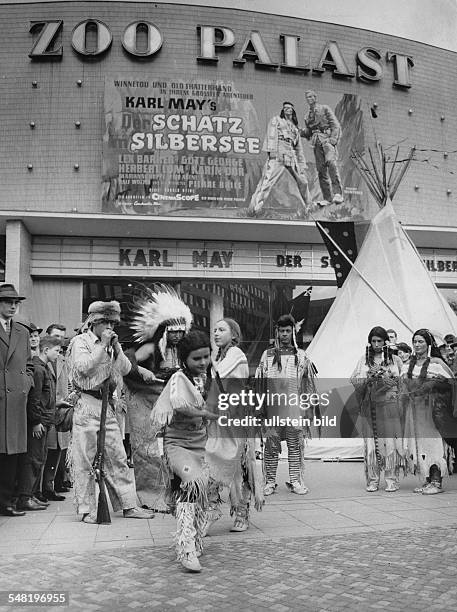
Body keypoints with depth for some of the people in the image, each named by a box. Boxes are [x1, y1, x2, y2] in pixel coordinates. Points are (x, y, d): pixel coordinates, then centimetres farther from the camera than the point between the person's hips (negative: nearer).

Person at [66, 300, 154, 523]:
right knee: (85, 459, -2)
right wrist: (103, 344, -14)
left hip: (108, 405, 7)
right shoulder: (80, 341, -1)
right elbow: (84, 367, -17)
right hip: (86, 405, -6)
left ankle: (128, 505, 14)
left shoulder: (111, 344, 18)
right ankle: (87, 510, 7)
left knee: (118, 458, 8)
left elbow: (125, 369, 10)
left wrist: (116, 346, -1)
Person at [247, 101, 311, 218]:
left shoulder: (295, 128, 30)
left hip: (292, 156, 6)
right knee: (268, 180, -22)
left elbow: (299, 148, 28)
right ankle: (254, 209, -32)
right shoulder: (276, 120, 16)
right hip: (278, 154, -6)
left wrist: (302, 165, 19)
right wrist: (271, 151, -16)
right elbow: (271, 135, 1)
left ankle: (307, 207, 22)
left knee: (303, 181, 7)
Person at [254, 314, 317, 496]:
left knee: (295, 445, 2)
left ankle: (296, 481, 11)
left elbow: (309, 383, 13)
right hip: (272, 407, 0)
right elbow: (259, 382, 9)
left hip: (294, 407, 0)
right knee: (271, 445, 1)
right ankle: (270, 482, 9)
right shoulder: (268, 355, 9)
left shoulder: (301, 355, 10)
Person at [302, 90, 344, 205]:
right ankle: (327, 198, 0)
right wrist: (301, 132, 2)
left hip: (327, 138, -5)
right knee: (321, 169, -3)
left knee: (331, 162, -27)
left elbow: (335, 125, 1)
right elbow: (308, 134, 25)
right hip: (316, 141, 5)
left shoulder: (324, 108, 10)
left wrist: (333, 139, -14)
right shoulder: (307, 116, 24)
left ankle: (338, 193, -33)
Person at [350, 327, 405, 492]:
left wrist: (384, 377, -9)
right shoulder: (363, 360, 11)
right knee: (371, 443, 1)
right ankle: (372, 481, 10)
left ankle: (392, 480, 9)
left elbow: (403, 382, 4)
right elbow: (354, 381, 3)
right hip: (369, 407, 1)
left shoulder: (395, 359, 8)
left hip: (389, 406, -1)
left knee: (390, 442, -2)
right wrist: (369, 376, -13)